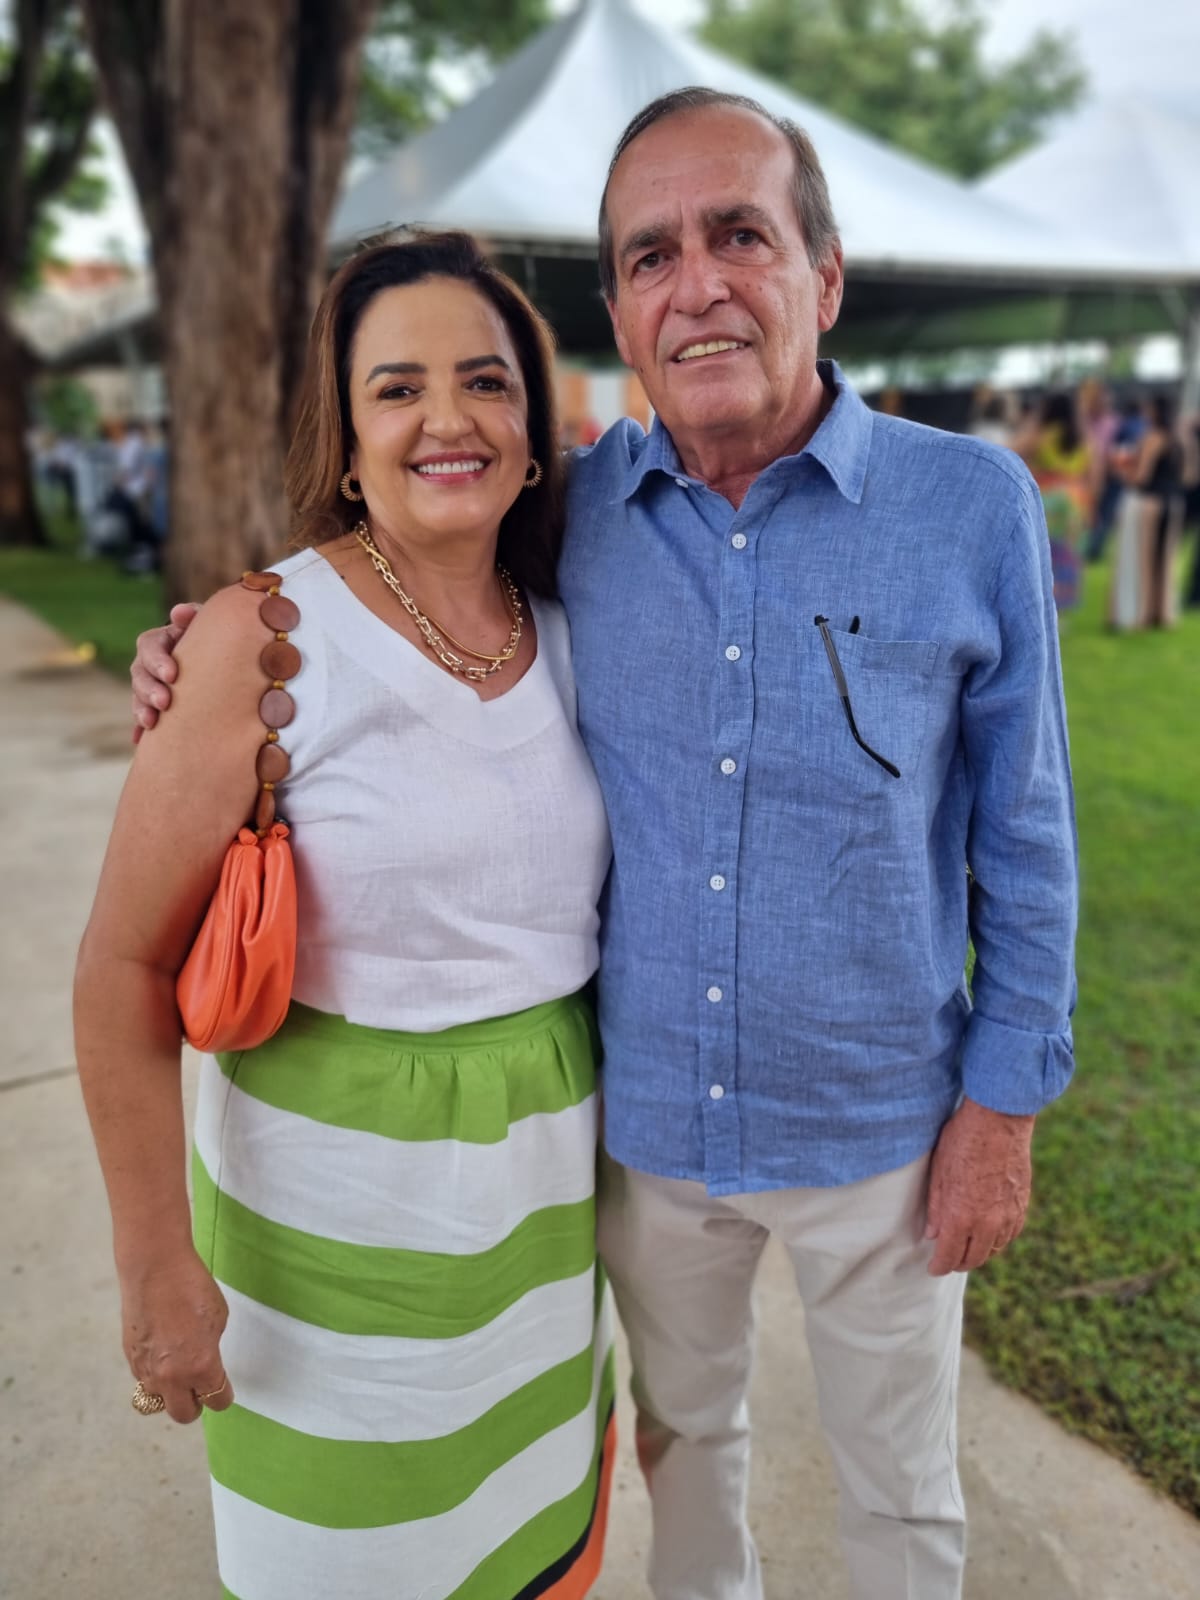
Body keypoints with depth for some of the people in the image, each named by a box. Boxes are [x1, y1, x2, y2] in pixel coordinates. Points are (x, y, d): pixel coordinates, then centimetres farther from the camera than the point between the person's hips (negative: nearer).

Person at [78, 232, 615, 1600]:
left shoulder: (567, 638, 0)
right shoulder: (266, 638, -16)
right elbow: (125, 968, -15)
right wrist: (157, 1268, -14)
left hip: (545, 1180, 5)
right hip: (338, 1197, -4)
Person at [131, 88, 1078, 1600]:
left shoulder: (972, 504, -13)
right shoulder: (567, 514, -8)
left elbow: (1022, 832, -6)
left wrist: (1002, 1102, -4)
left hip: (875, 1128, -2)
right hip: (642, 1115, 2)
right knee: (681, 1431, 28)